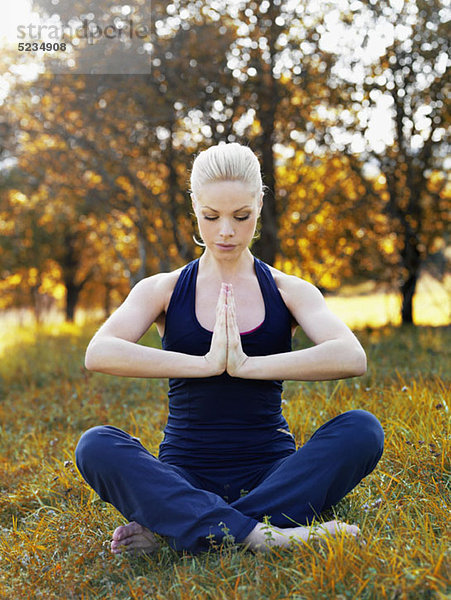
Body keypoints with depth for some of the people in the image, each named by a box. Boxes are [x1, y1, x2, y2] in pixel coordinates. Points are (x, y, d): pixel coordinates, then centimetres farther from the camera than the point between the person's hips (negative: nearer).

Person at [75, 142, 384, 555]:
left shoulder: (289, 291, 7)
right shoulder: (163, 291, 6)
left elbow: (352, 358, -13)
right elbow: (99, 354, -14)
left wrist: (247, 365, -19)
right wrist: (206, 363, -18)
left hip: (271, 474, 1)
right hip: (185, 480, 0)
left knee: (362, 429, -27)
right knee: (96, 446, -27)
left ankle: (165, 529, -29)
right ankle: (259, 535, -36)